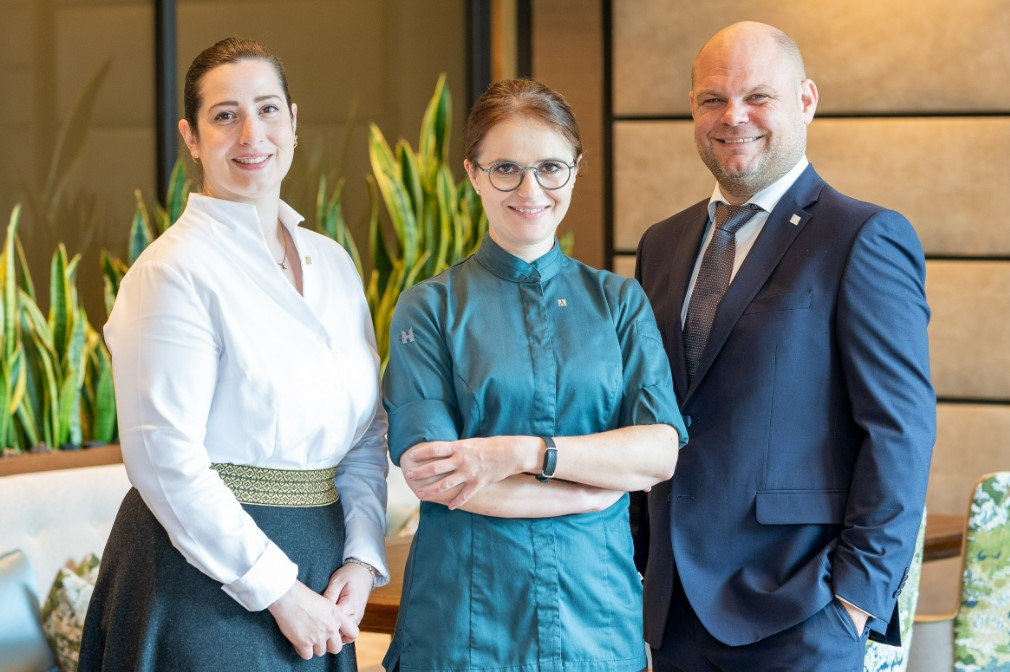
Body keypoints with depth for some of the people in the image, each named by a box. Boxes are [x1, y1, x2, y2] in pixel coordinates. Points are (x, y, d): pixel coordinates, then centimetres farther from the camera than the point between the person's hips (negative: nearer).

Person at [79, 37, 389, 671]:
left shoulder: (333, 263, 10)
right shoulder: (173, 270, -11)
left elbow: (368, 433, 13)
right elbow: (165, 460, -17)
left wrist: (362, 560, -2)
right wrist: (279, 590, -16)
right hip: (207, 581, -6)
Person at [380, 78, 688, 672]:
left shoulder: (620, 303, 7)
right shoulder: (431, 307, 0)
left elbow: (663, 451, -5)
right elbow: (430, 475, -11)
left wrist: (523, 452, -15)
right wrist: (602, 485, -10)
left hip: (597, 607, 2)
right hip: (464, 617, -2)